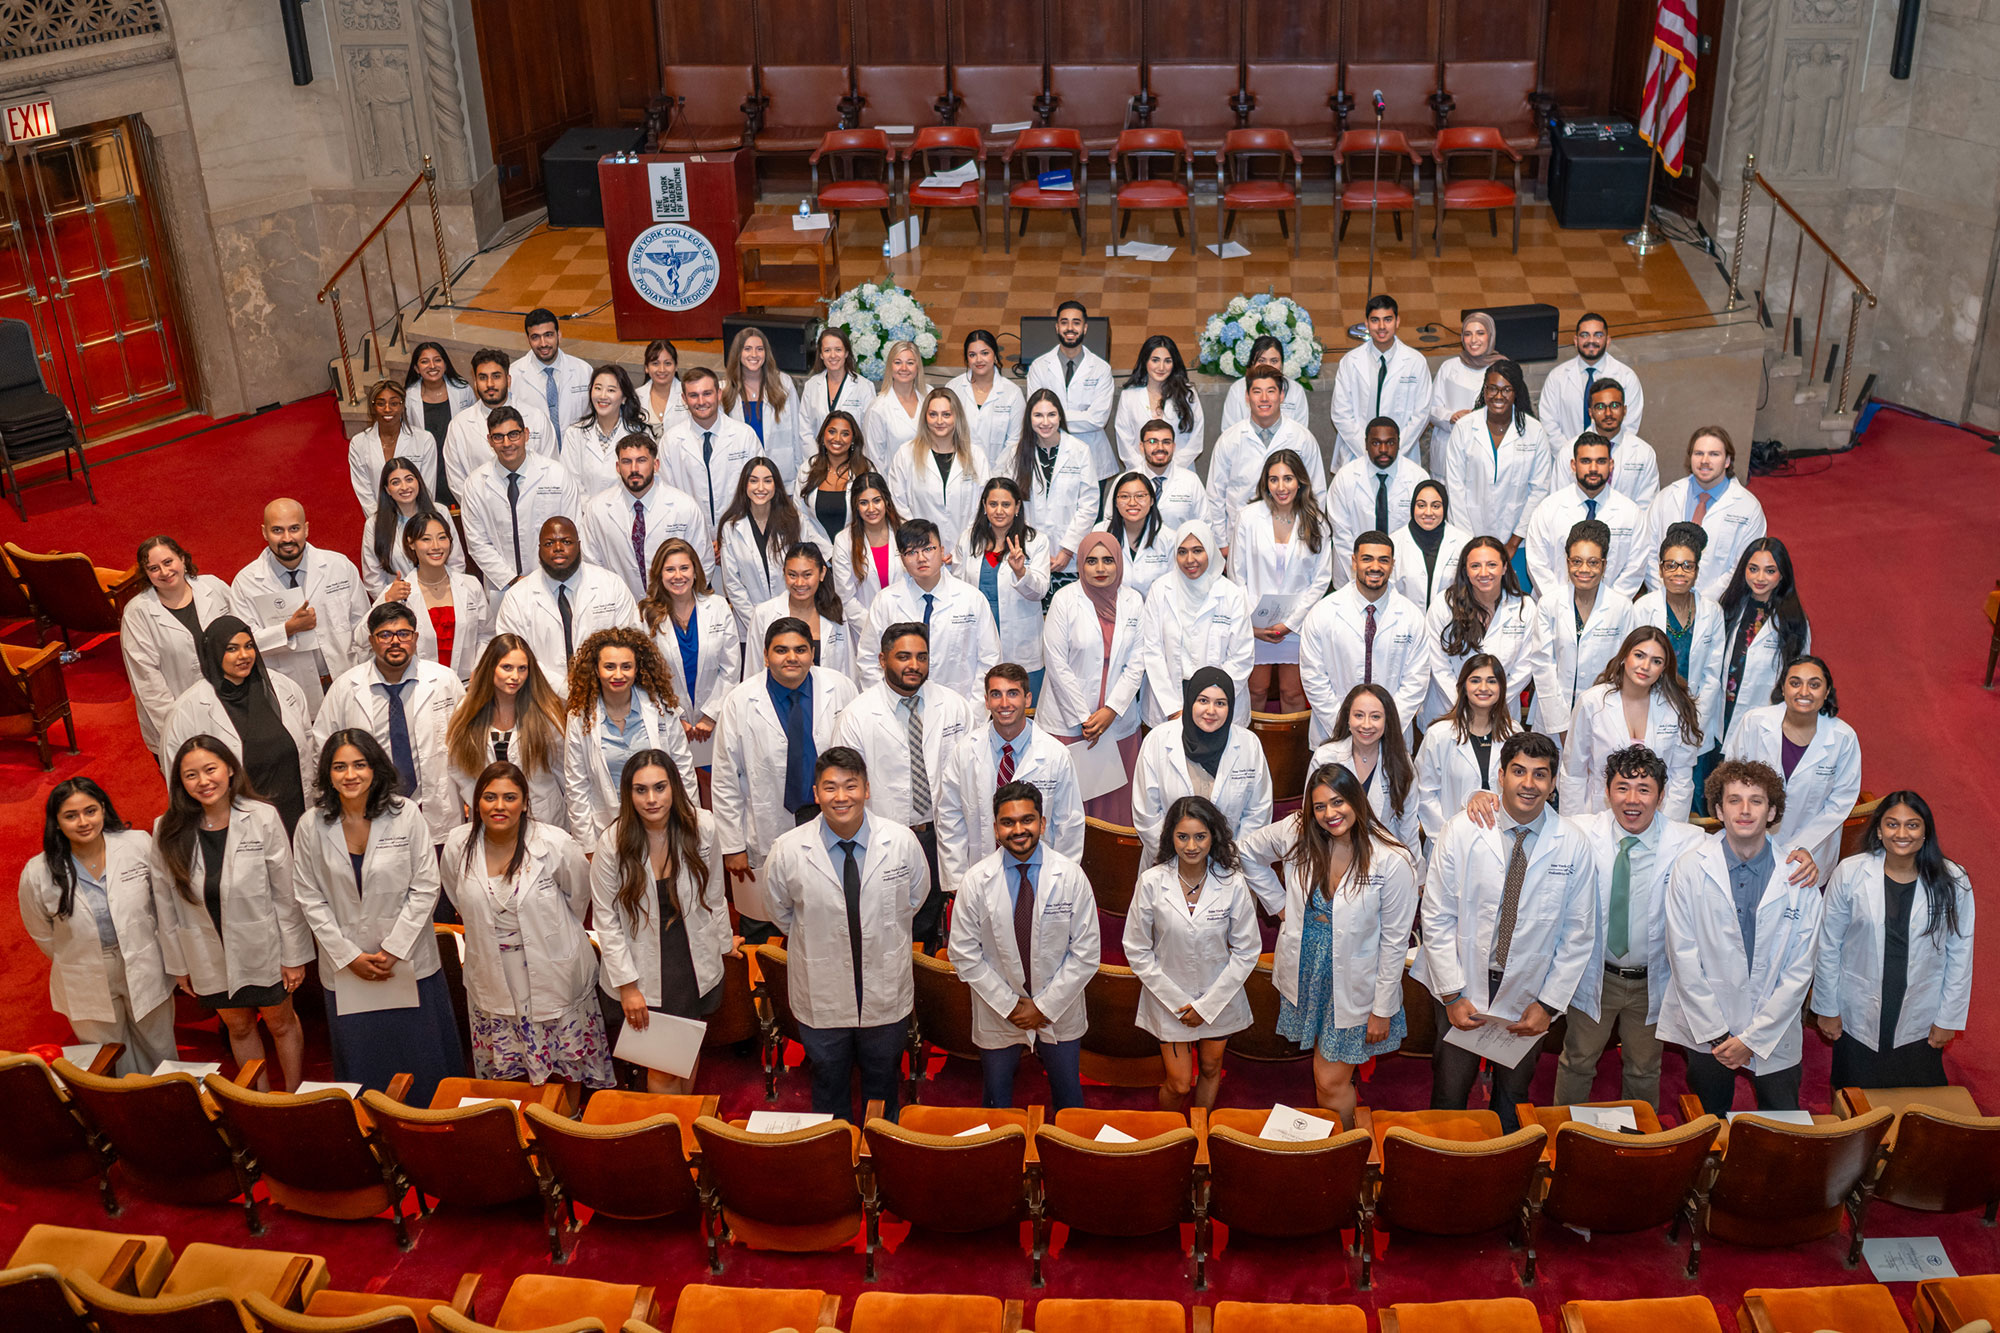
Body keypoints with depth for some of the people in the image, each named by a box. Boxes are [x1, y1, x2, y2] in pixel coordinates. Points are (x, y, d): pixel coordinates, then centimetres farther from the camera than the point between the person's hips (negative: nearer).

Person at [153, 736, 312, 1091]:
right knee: (239, 1028, 20)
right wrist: (179, 965, 3)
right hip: (210, 956, 2)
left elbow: (285, 893, -11)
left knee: (281, 1023, 17)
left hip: (264, 950, -2)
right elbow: (166, 905, -2)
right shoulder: (168, 832, -11)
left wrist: (294, 955, -8)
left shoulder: (262, 818, -17)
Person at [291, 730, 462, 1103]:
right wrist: (349, 955, -7)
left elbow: (425, 888, -7)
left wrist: (394, 948, -11)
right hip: (345, 966, 1)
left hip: (409, 962, -1)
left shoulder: (406, 814, -9)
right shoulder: (311, 827, -5)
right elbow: (311, 900, -1)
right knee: (362, 1064, 11)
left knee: (422, 1056, 8)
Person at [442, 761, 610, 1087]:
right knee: (505, 1070, 16)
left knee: (563, 1068, 8)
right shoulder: (458, 845, -8)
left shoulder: (557, 845, -18)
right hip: (491, 974, 3)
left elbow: (579, 896, 1)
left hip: (552, 971, -3)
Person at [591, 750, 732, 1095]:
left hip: (694, 968, 2)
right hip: (642, 975, -2)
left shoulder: (702, 827, -13)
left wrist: (724, 942, 13)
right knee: (663, 1067, 1)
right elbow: (606, 920, -10)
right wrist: (627, 986, -10)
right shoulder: (612, 842, -17)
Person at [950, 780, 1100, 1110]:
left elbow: (1086, 953, -9)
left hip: (1059, 1012, 0)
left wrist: (1045, 1006, -12)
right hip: (997, 1015, 0)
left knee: (1068, 1096, 16)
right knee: (996, 1100, 16)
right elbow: (964, 955, -7)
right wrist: (1009, 1005, -11)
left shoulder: (1071, 876, -12)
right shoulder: (977, 881, -12)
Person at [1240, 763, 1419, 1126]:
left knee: (1331, 1082, 2)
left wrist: (1382, 1010, -9)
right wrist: (1277, 902, 5)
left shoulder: (1392, 861, -20)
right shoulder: (1297, 832, -10)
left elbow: (1394, 941, -13)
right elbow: (1247, 851, 11)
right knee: (1322, 1071, 17)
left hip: (1353, 985, -3)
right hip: (1305, 974, 4)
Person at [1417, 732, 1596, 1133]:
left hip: (1527, 993, 1)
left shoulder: (1574, 846, -7)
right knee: (1450, 1090, 8)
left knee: (1514, 1092, 16)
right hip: (1463, 986, -1)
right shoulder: (1462, 831, -10)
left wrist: (1549, 1003, -4)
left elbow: (1579, 934, 0)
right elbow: (1437, 918, -8)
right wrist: (1452, 994, -11)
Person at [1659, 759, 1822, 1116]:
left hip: (1775, 1036, 0)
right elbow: (1683, 956, -6)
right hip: (1705, 1033, 0)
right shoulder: (1691, 868, -5)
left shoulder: (1798, 879, -4)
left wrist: (1752, 1039, -8)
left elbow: (1799, 971, -4)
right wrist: (1715, 1033, -9)